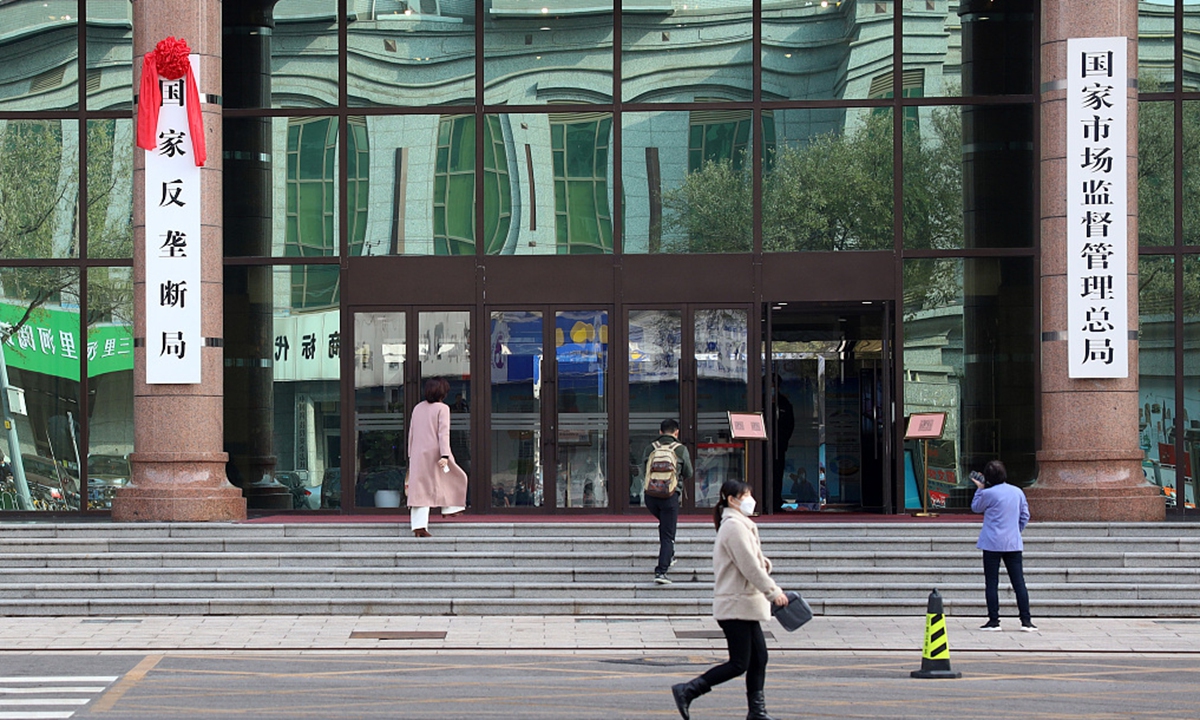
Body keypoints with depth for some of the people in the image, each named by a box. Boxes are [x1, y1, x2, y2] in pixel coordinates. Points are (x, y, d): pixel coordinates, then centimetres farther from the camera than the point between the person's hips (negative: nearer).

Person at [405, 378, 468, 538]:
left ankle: (419, 525, -8)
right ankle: (448, 509, 25)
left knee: (420, 490, 0)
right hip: (435, 453, -5)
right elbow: (443, 433, -15)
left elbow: (411, 433, 15)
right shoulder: (442, 408, -6)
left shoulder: (418, 408, 12)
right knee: (455, 478, 21)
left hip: (418, 454, 5)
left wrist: (411, 455, 23)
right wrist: (444, 456, -21)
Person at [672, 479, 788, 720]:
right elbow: (750, 566, -19)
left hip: (744, 604, 10)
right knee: (739, 664, -8)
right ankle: (687, 691, -6)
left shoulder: (740, 525, 17)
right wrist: (773, 592, -14)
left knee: (759, 657, 9)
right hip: (735, 605, -10)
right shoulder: (734, 526, -15)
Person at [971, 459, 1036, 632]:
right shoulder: (1017, 492, 5)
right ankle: (1026, 620, 0)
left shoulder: (988, 493, -11)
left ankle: (994, 621, 1)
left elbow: (975, 508, 7)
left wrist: (980, 489, 12)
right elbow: (1025, 516, 12)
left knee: (992, 583, 3)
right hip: (1013, 544, 4)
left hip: (993, 544, -4)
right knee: (1019, 582, 4)